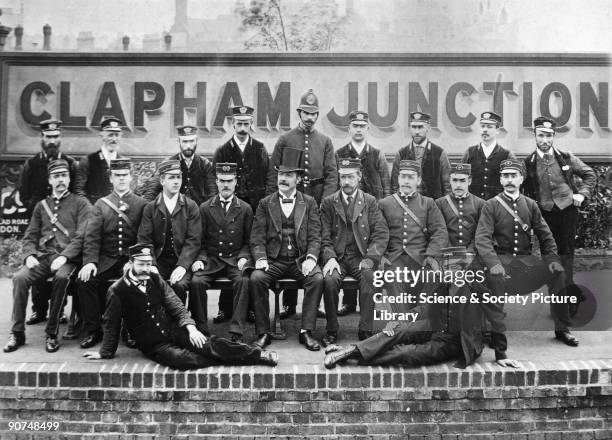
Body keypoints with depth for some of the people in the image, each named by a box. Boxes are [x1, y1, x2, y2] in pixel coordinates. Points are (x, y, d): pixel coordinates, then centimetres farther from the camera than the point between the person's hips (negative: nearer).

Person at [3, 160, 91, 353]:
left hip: (67, 258, -4)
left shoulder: (80, 203, 7)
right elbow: (30, 236, 17)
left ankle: (52, 333, -21)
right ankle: (17, 333, -12)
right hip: (42, 257, 4)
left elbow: (82, 236, -4)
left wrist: (64, 256, -17)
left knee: (61, 277, -36)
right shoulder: (41, 206, 20)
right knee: (19, 277, -25)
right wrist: (30, 255, -4)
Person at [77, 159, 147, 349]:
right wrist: (90, 261, -14)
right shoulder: (101, 204, 12)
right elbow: (92, 236, 3)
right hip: (106, 260, 2)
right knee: (85, 280, -23)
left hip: (131, 259, -2)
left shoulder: (141, 204, 7)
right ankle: (92, 329, -7)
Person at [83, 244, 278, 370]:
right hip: (153, 344, -3)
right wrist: (106, 353, 9)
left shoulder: (155, 279, 5)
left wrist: (190, 327, -14)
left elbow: (175, 304, 1)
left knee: (211, 344, -21)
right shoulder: (117, 291, -6)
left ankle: (257, 354, -20)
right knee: (179, 358, -35)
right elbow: (111, 324, 4)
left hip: (174, 330, 3)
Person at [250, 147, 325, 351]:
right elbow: (257, 237, 4)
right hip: (273, 260, 0)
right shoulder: (265, 204, 10)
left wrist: (311, 258, -16)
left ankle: (306, 331, -17)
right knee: (256, 278, -28)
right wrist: (260, 259, -15)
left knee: (317, 279, -29)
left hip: (301, 259, 0)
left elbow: (315, 236, 3)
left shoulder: (309, 203, 10)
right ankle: (262, 332, -15)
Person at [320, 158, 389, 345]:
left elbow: (381, 234, 1)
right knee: (329, 280, -30)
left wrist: (370, 258, -14)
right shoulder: (328, 202, 10)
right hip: (336, 257, 0)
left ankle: (366, 330, -21)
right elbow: (324, 237, 4)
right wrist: (330, 258, -14)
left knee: (369, 277, -32)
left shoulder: (370, 202, 9)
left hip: (361, 257, 0)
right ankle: (332, 331, -12)